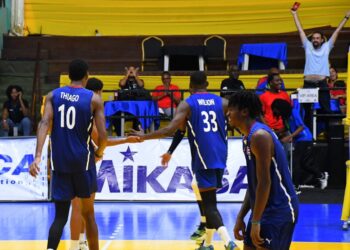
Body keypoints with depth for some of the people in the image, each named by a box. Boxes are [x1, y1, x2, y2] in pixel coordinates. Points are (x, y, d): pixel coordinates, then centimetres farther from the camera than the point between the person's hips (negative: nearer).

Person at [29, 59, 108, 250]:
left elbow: (44, 123, -10)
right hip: (83, 160, -2)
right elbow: (103, 135, -9)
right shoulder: (94, 99, -3)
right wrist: (99, 153, 12)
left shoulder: (53, 95, 4)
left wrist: (38, 156, -19)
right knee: (88, 213, 16)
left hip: (59, 161, 2)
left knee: (60, 215, 3)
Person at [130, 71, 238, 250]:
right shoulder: (222, 102, 9)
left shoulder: (187, 104, -2)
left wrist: (144, 137, -5)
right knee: (209, 200, 20)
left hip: (203, 158, -5)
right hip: (220, 157, 5)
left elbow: (170, 130, -13)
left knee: (209, 204, -5)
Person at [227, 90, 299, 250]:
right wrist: (240, 217, 15)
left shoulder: (259, 136, -19)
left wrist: (255, 221, -22)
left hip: (279, 210, -10)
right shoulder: (248, 138, 13)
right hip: (263, 209, 10)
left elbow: (265, 182, -23)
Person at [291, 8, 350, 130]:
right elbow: (300, 30, 13)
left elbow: (337, 32, 11)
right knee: (307, 111, 6)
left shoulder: (326, 47, 10)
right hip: (308, 84, 1)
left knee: (326, 110, 2)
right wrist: (294, 14, 16)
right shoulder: (308, 46, 11)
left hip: (322, 84, -1)